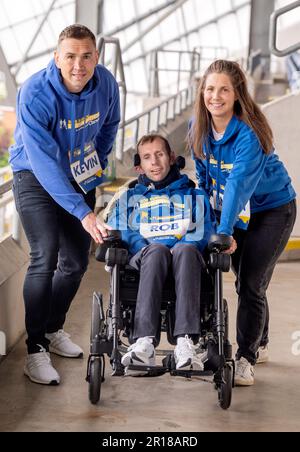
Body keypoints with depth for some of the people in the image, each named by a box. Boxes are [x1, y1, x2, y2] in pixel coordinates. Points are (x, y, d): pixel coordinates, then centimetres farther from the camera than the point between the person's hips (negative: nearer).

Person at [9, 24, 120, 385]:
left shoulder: (105, 84, -14)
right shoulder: (35, 94, -30)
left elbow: (110, 124, 10)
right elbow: (45, 163, -34)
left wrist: (99, 162, 10)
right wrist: (83, 212, -38)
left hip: (80, 177, 6)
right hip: (36, 177, -5)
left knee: (76, 261, 10)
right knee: (45, 257, -19)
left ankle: (52, 329, 32)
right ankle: (36, 349, -10)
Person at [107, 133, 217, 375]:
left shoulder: (196, 197, 29)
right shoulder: (129, 199, 32)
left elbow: (204, 233, 11)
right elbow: (119, 232, 13)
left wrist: (181, 249, -10)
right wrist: (145, 248, -8)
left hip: (185, 262, 0)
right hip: (143, 262, 0)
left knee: (185, 250, -38)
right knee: (157, 250, -37)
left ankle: (186, 343, -55)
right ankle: (145, 343, -54)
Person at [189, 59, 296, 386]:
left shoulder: (249, 133, -30)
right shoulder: (199, 126, -10)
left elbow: (239, 184, -38)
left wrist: (224, 231, -43)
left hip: (272, 209, -6)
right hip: (232, 210, 7)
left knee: (251, 285, -11)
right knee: (243, 281, 16)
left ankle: (245, 358, 0)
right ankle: (260, 342, 36)